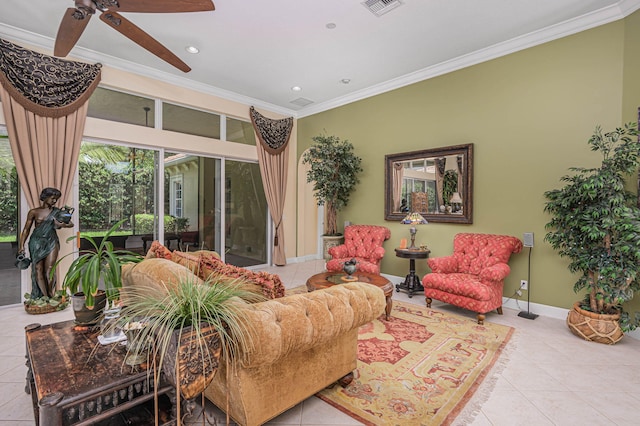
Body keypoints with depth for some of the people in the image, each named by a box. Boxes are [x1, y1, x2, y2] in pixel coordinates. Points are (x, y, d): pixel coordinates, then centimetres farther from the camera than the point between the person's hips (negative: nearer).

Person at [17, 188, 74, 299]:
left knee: (49, 269, -5)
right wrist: (21, 245, 2)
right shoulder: (34, 212, 3)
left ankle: (51, 295, 0)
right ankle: (45, 296, -1)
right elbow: (26, 229, 6)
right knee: (38, 269, -3)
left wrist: (61, 225, -11)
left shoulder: (57, 212, 7)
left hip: (51, 242, 0)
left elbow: (71, 223, 11)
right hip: (37, 242, 0)